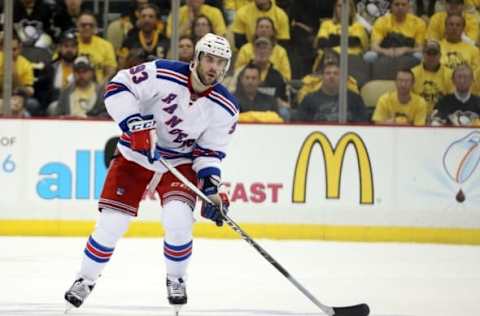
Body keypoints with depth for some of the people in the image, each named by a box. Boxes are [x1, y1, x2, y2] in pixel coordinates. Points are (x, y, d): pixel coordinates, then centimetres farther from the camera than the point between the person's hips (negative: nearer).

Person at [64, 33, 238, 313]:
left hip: (182, 162, 1)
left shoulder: (225, 108, -11)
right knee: (111, 222, -5)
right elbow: (118, 87, -21)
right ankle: (86, 279, 18)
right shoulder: (163, 74, -23)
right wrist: (136, 127, -30)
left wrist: (211, 188, -18)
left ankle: (176, 279, 6)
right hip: (136, 156, -1)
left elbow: (210, 151, -4)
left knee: (178, 219, -21)